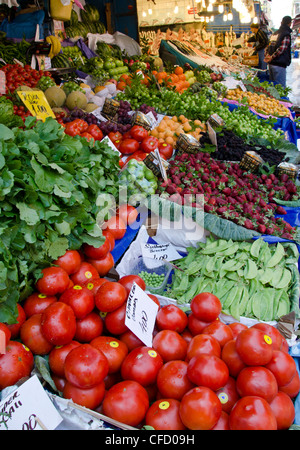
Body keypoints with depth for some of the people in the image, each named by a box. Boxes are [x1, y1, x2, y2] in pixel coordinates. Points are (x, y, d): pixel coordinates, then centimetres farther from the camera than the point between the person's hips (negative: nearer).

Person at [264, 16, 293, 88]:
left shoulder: (275, 33, 16)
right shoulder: (286, 34, -9)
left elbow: (268, 47, 16)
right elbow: (282, 48, -19)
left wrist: (267, 55, 3)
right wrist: (272, 57, -13)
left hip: (271, 63, 8)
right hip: (279, 64, -8)